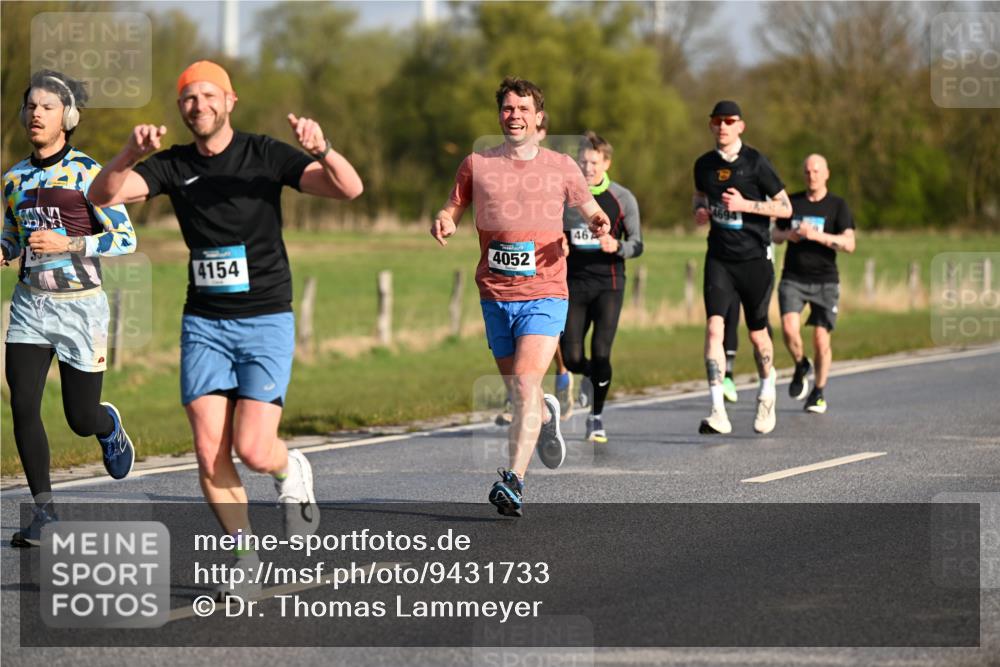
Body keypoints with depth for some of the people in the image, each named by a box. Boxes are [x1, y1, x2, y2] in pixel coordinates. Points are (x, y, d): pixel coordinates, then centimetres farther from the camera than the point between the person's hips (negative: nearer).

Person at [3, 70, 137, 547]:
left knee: (81, 418, 3)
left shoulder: (86, 172, -9)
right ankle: (44, 510, 0)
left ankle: (110, 426, 41)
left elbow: (125, 239, -10)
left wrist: (67, 243, -21)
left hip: (80, 306, -4)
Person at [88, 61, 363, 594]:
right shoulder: (173, 166, 3)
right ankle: (246, 559, 10)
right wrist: (130, 154, -29)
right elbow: (102, 195, -10)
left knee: (252, 450, -13)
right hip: (204, 324, 3)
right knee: (210, 455, -7)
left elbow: (348, 189, -14)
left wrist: (321, 149, -35)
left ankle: (292, 473, 23)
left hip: (266, 323, -3)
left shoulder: (265, 155, -4)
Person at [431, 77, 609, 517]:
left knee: (526, 384, -18)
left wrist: (600, 224, -7)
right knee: (516, 392, 12)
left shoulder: (560, 167, 6)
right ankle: (546, 416, 47)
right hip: (495, 296, 3)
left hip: (544, 295, -3)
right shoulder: (477, 165, 7)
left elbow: (590, 210, 17)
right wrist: (442, 223, -9)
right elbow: (452, 211, 15)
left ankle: (514, 481, -21)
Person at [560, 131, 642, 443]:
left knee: (601, 353, -10)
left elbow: (637, 244, 1)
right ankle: (592, 377, 34)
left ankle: (596, 417, 8)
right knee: (572, 358, -3)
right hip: (573, 283, 2)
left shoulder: (622, 198, -1)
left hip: (608, 283, -2)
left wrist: (617, 247, -18)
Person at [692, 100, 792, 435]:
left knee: (757, 332, 8)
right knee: (714, 326, -15)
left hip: (755, 257, -2)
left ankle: (767, 392, 37)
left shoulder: (755, 162, -7)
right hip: (719, 259, 2)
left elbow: (785, 208, -5)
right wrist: (699, 212, 5)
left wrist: (745, 204, -17)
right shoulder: (704, 165, 6)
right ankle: (718, 411, -21)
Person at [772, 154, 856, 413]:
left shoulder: (837, 206, -2)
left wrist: (817, 235, -25)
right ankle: (801, 366, 12)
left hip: (825, 281, -2)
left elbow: (849, 244, -12)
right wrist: (787, 234, -5)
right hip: (793, 278, 2)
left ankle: (818, 393, 17)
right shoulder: (793, 202, 8)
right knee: (789, 329, -19)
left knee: (821, 340, -4)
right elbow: (775, 235, 19)